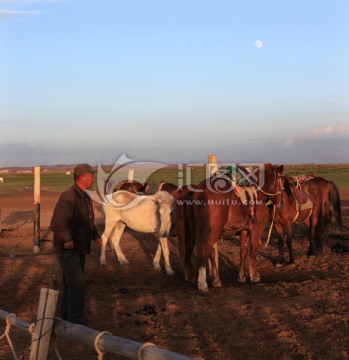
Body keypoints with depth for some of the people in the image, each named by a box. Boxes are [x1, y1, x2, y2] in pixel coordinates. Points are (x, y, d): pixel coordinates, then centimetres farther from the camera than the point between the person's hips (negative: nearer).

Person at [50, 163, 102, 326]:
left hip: (79, 249, 9)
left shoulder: (85, 197, 9)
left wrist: (96, 236, 7)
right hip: (66, 249, -9)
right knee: (77, 284, -12)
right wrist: (67, 240, -46)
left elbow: (88, 221, 23)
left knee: (72, 284, 12)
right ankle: (77, 321, -5)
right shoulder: (68, 197, -22)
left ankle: (67, 318, 22)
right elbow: (58, 223, -32)